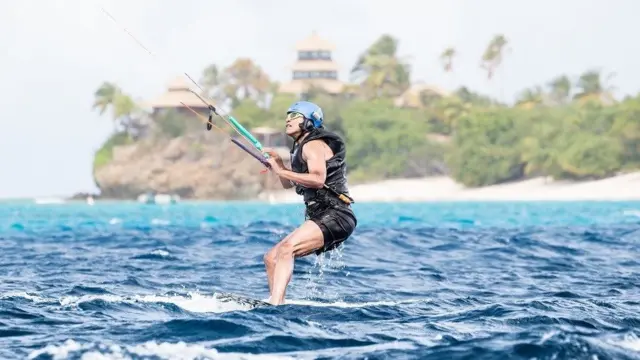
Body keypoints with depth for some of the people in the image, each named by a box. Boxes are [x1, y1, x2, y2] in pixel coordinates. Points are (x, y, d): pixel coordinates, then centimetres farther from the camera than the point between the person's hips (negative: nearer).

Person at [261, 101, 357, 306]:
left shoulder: (313, 145, -7)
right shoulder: (301, 148, 23)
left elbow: (318, 179, -24)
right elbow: (288, 184, 32)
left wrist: (281, 171, -19)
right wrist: (278, 162, 16)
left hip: (335, 216, -11)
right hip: (320, 219, 11)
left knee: (286, 248, -30)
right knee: (271, 258, 8)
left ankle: (274, 304, -41)